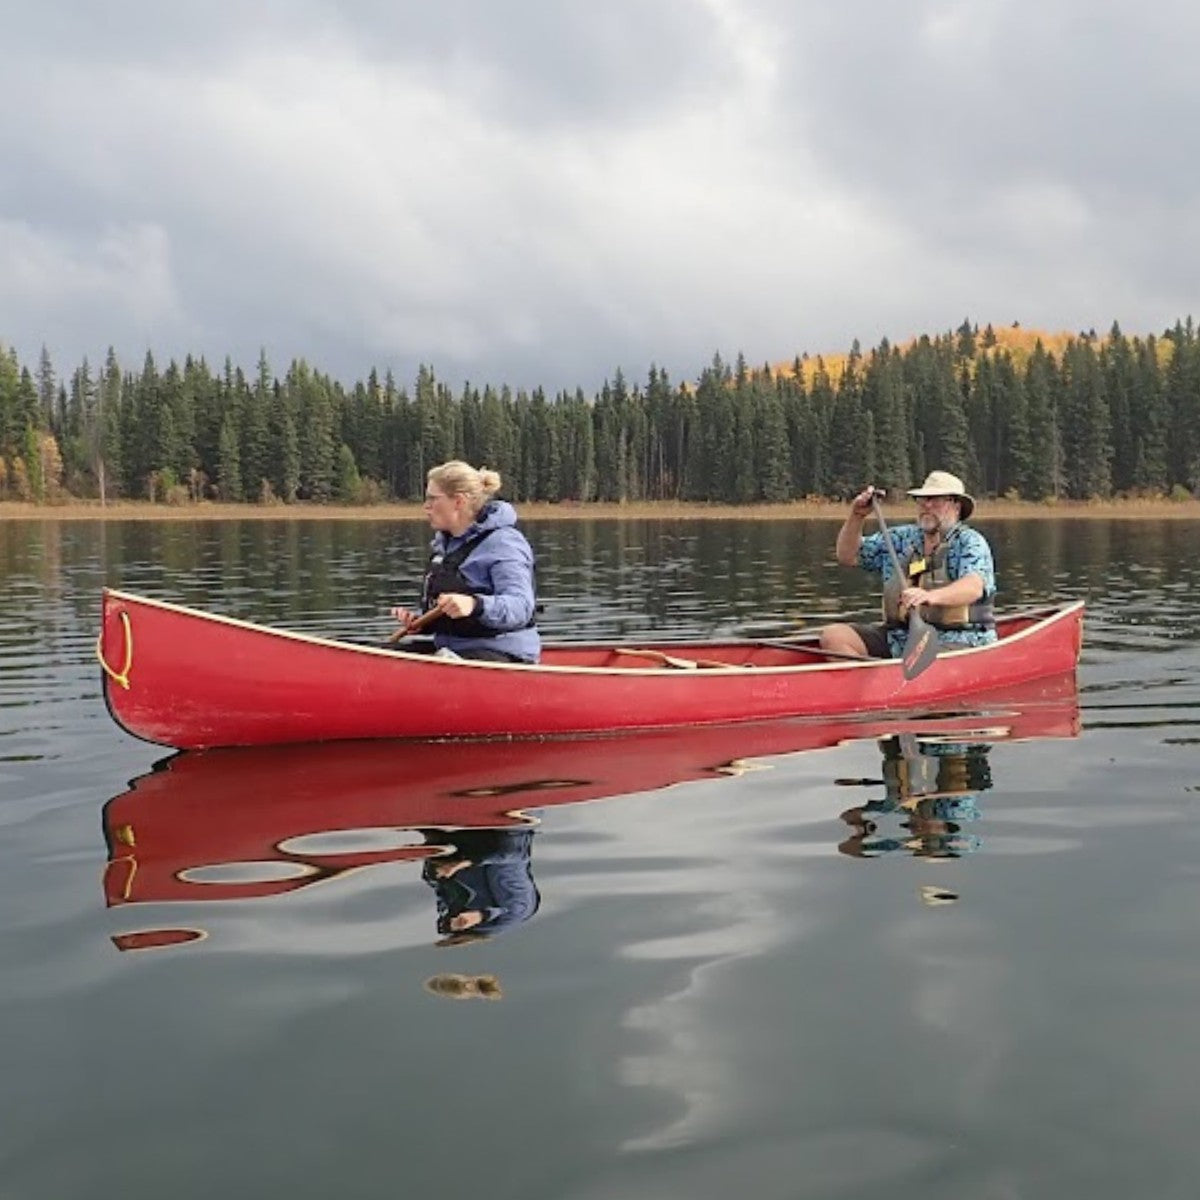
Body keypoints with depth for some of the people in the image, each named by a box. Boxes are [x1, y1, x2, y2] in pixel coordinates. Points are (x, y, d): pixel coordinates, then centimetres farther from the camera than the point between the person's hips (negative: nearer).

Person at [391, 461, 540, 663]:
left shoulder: (502, 542, -12)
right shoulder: (444, 543, 17)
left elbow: (521, 607, -26)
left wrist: (475, 605, -41)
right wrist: (418, 620, 10)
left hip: (499, 653, -9)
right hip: (448, 648, 9)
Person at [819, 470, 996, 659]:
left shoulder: (970, 542, -2)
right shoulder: (901, 539, 16)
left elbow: (974, 588, -23)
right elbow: (847, 556, 19)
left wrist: (931, 597, -44)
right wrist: (856, 517, 2)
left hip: (954, 640, -6)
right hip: (897, 637, 6)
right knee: (833, 635, -14)